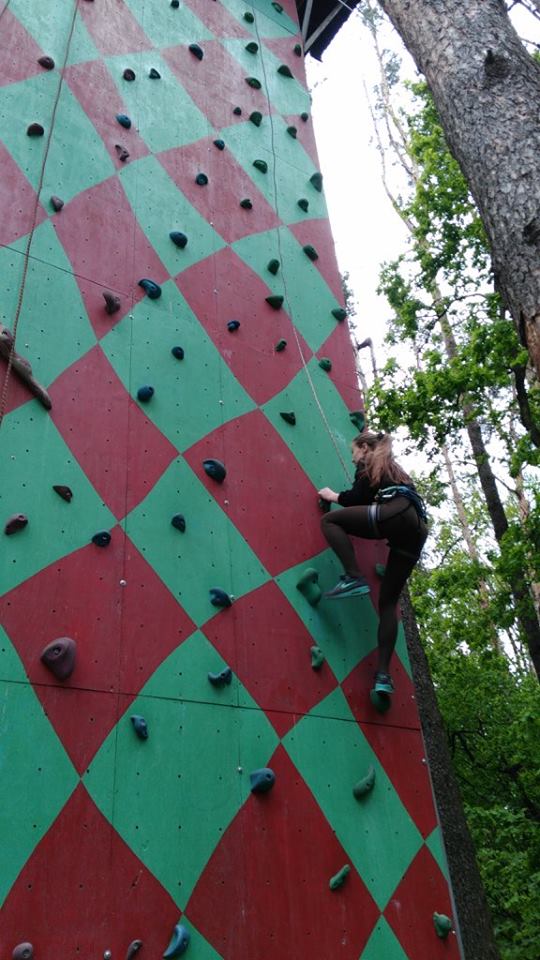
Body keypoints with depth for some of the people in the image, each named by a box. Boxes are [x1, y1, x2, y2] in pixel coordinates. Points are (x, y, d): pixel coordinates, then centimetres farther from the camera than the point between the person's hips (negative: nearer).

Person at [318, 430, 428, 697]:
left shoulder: (367, 464, 18)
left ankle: (354, 578, -15)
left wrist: (334, 496, 24)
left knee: (330, 520, 3)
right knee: (388, 602, 6)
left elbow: (358, 497, 6)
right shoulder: (394, 469, 40)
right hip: (417, 530, 8)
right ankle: (383, 673, -4)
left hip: (397, 516, -8)